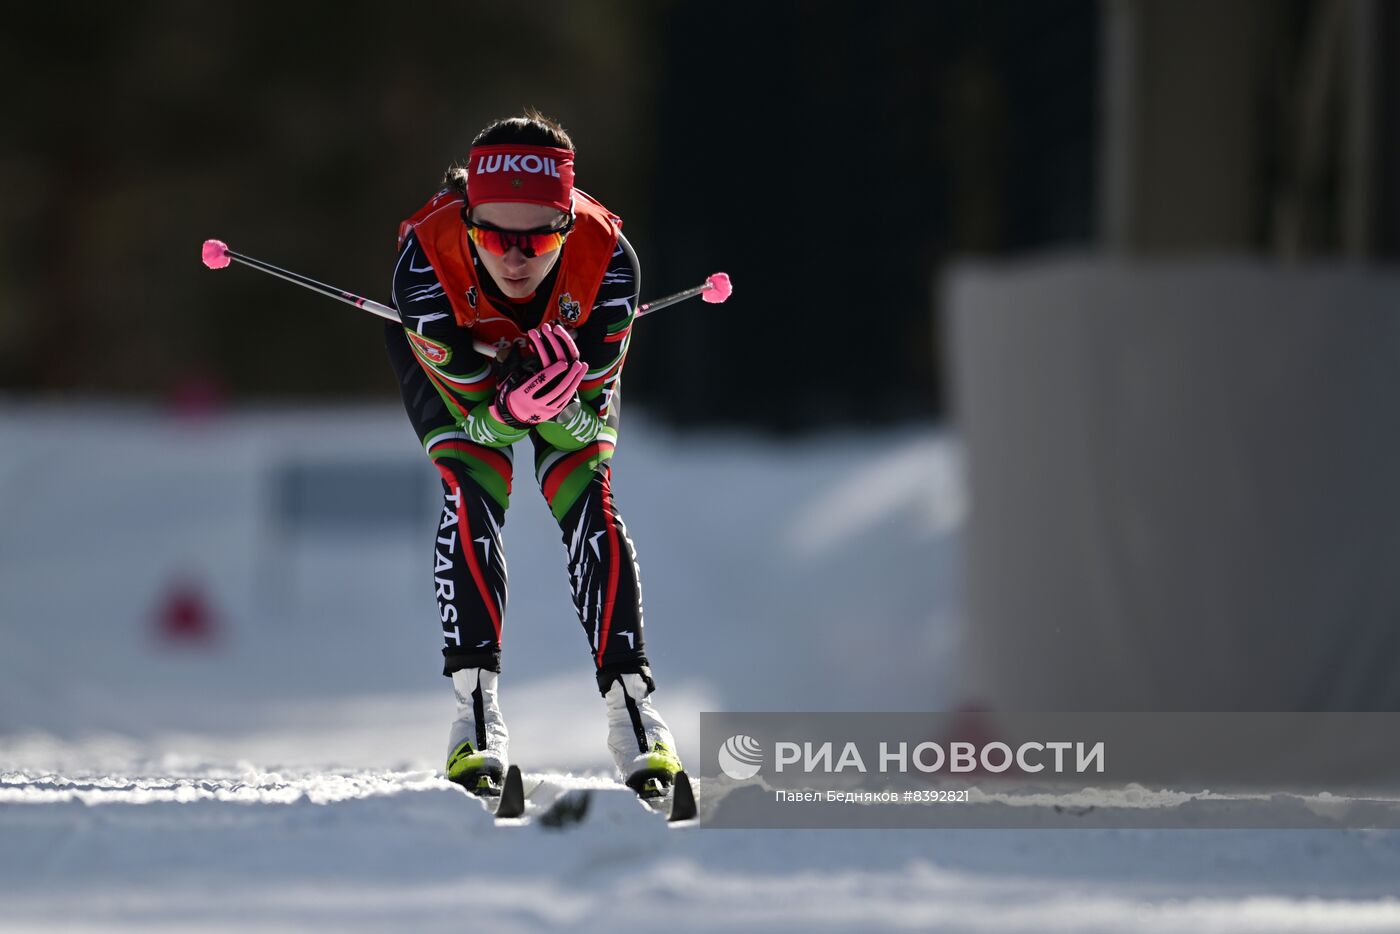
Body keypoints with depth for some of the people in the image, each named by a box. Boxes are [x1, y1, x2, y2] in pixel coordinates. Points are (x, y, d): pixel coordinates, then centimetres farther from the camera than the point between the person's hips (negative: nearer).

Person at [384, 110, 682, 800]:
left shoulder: (607, 258, -40)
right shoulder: (427, 258, -42)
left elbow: (584, 421, -28)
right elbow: (474, 404, -31)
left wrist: (552, 405, -50)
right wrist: (507, 407, -53)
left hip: (572, 347, 1)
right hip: (456, 352, -1)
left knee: (584, 495, -15)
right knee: (473, 490, -21)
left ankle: (631, 706, -13)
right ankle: (476, 712, -19)